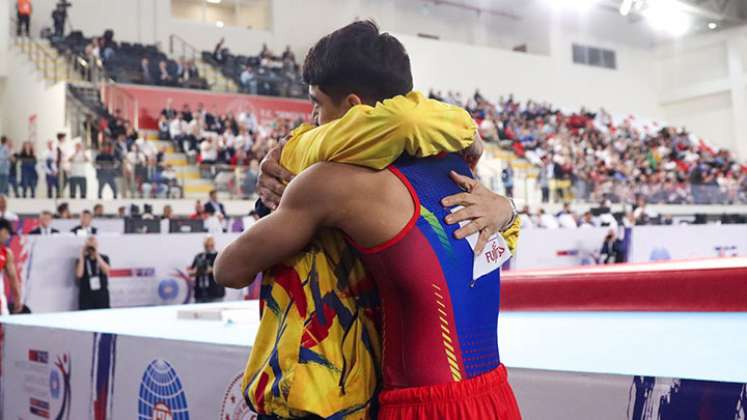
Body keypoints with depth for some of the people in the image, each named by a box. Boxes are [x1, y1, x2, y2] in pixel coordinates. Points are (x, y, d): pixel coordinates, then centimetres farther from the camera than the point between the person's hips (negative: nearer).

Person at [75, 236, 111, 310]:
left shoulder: (104, 258, 6)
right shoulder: (81, 260, 5)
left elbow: (106, 270, -12)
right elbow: (79, 274, -11)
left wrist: (97, 255, -15)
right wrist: (82, 256, -10)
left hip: (102, 295, 1)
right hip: (86, 296, -1)